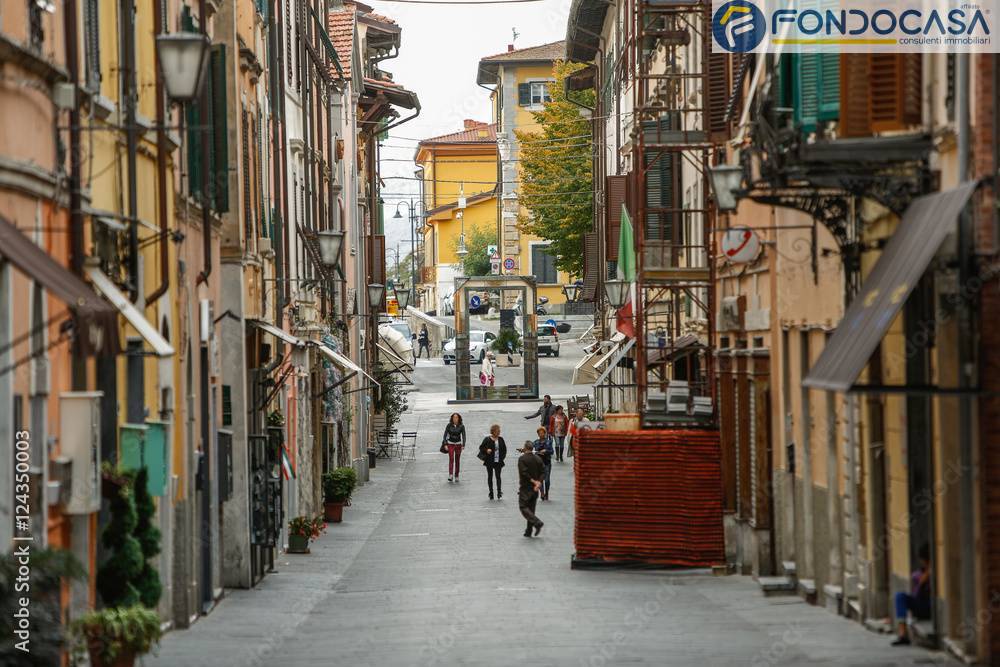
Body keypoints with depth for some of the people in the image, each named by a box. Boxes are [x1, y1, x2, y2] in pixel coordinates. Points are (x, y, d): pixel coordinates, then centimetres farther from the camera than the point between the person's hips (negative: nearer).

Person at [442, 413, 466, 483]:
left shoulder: (461, 426, -4)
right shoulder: (449, 425, -4)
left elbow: (463, 436, -6)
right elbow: (445, 434, -1)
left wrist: (463, 445, -17)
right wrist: (445, 444, -9)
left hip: (458, 444, 1)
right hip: (450, 444, -1)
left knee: (457, 460, 5)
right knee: (451, 459, -16)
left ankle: (456, 476, 14)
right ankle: (450, 475, -25)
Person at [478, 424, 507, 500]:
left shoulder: (500, 440, 5)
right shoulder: (487, 440, -5)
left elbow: (504, 449, 15)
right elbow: (481, 447, -1)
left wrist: (502, 456, 3)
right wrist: (486, 450, -19)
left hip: (498, 462, 1)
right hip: (489, 461, -1)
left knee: (498, 476, -8)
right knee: (490, 476, 7)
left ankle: (499, 492, -8)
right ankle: (491, 493, 15)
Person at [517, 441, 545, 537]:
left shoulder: (522, 459, -12)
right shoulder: (538, 458, 6)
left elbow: (523, 473, -20)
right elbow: (543, 472, 1)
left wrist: (533, 481, -13)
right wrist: (538, 482, -9)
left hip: (525, 487, -6)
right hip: (535, 489, 6)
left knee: (523, 507, -2)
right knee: (531, 508, 13)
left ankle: (537, 522, -21)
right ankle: (528, 531, 14)